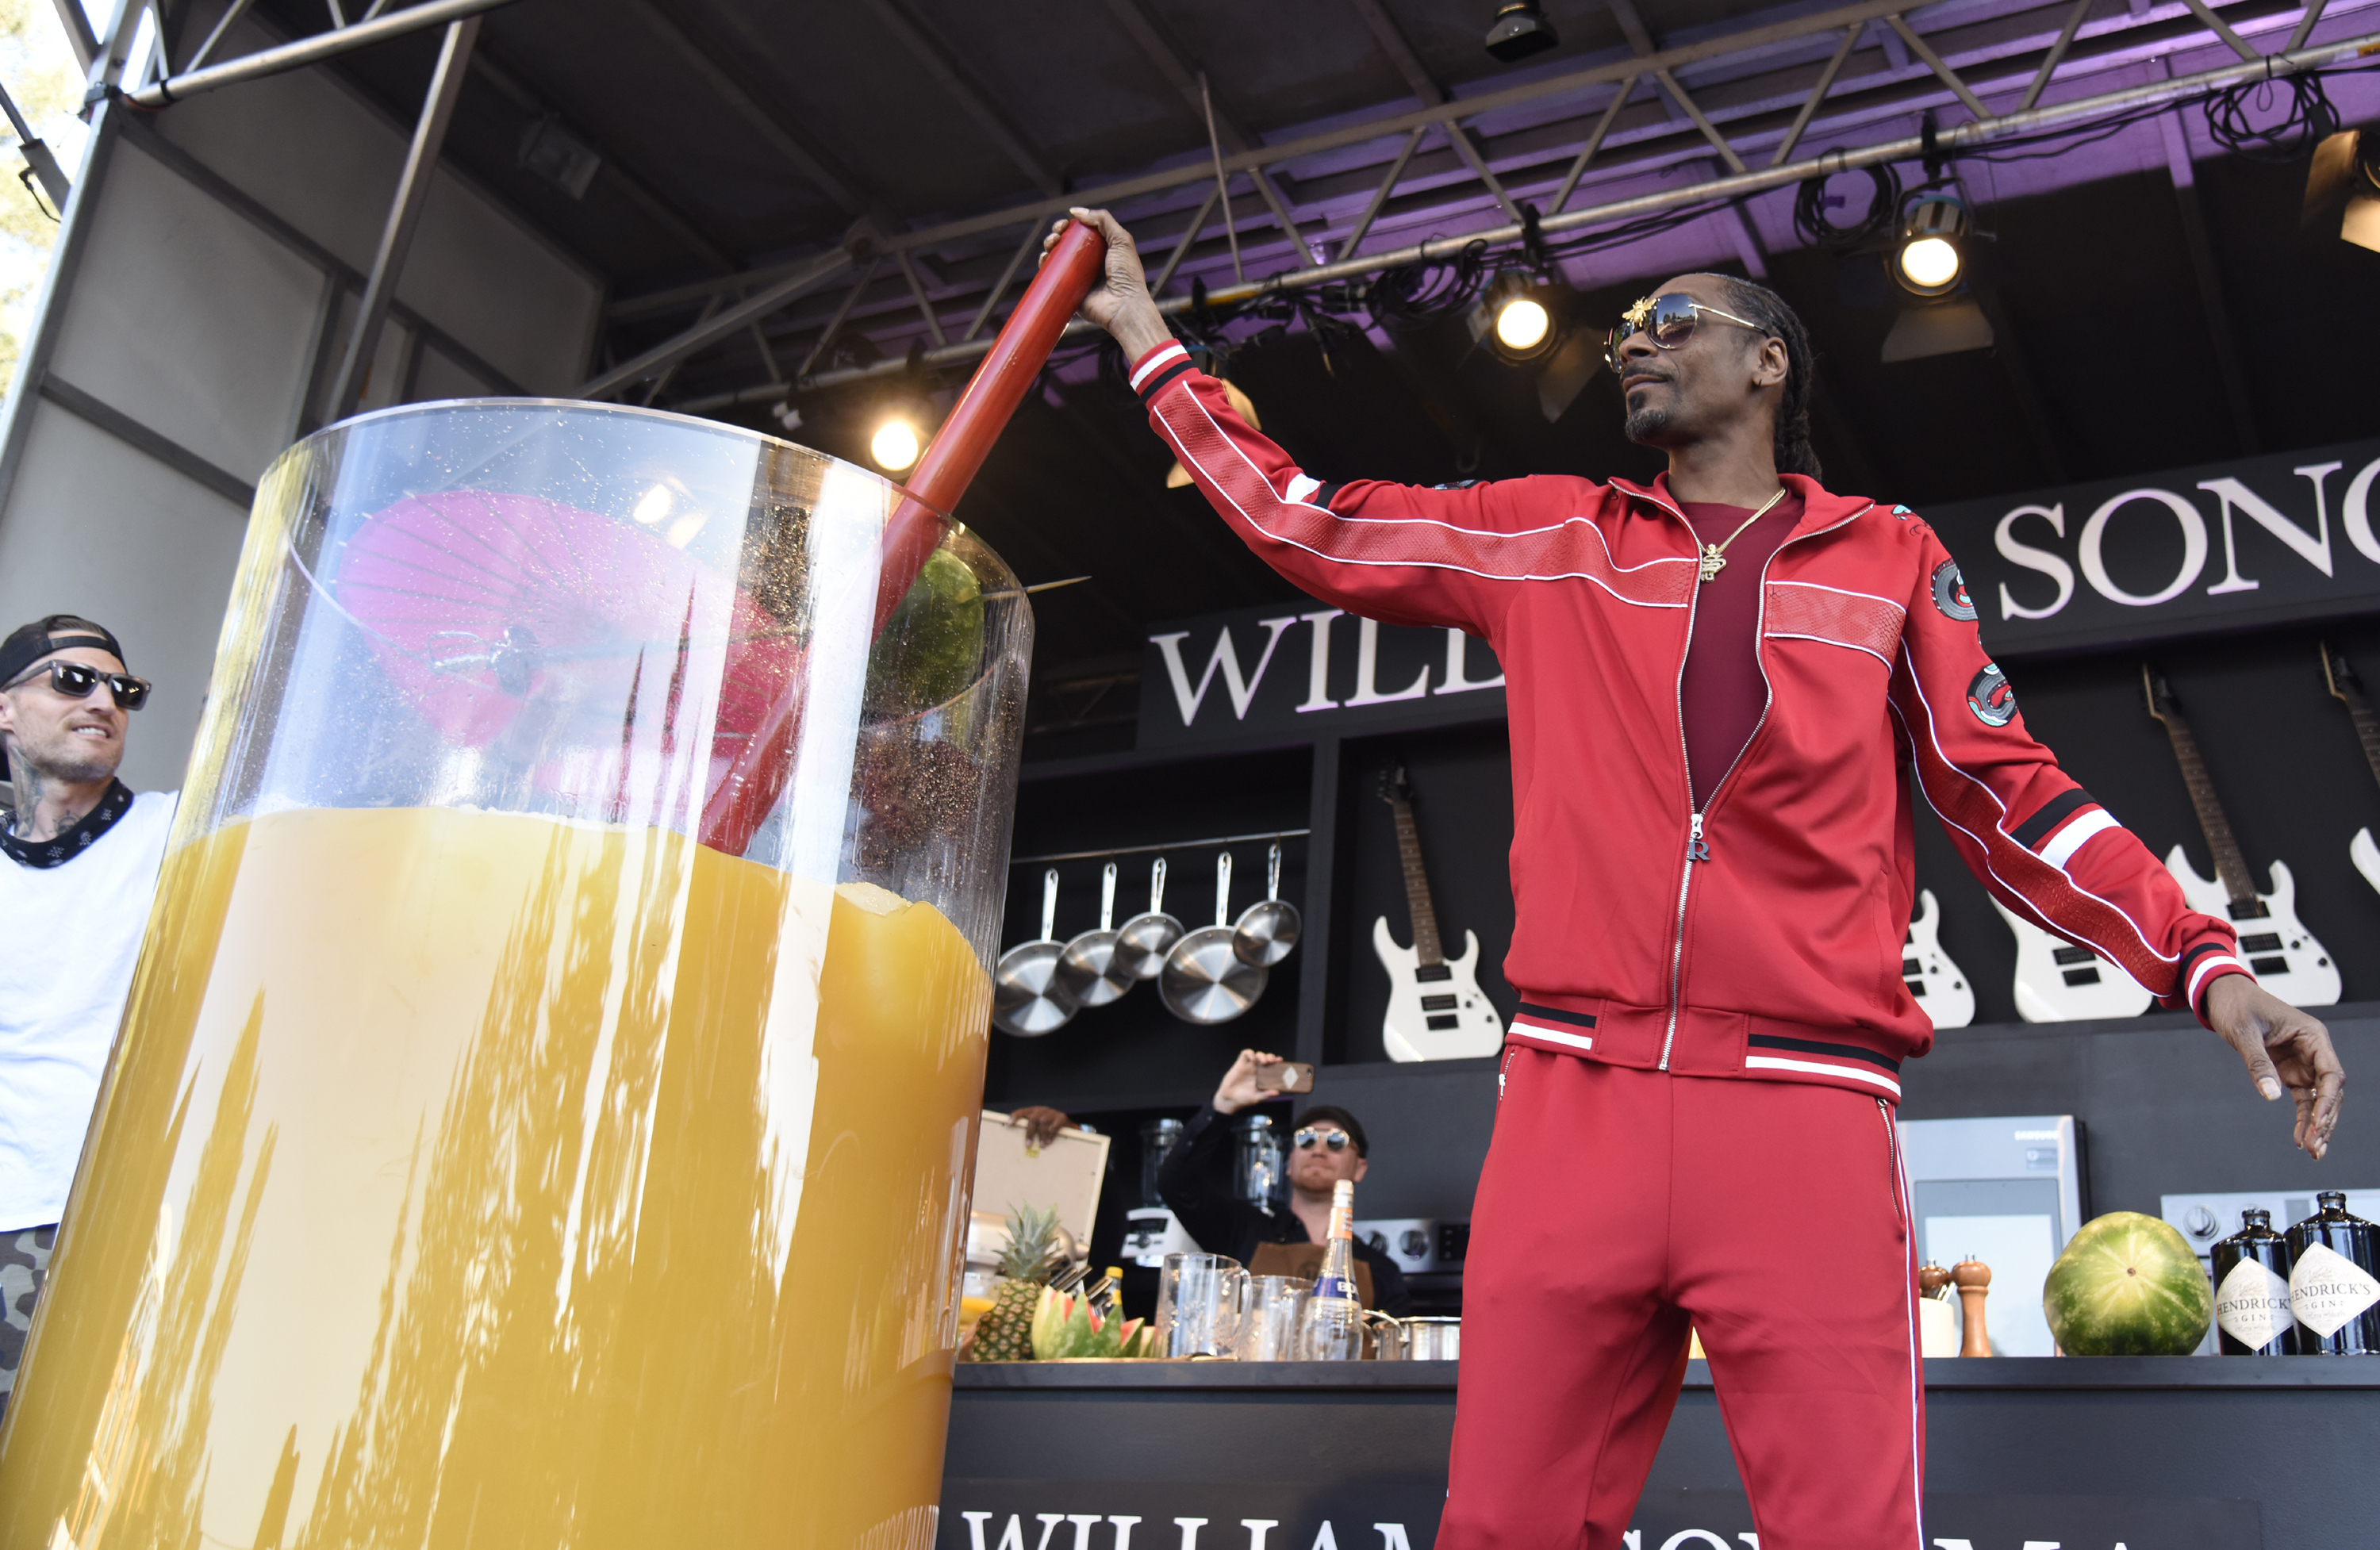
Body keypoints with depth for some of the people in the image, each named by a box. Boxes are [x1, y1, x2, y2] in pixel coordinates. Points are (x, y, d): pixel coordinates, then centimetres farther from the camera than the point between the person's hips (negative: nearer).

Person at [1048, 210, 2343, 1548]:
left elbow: (2006, 790, 14)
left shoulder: (1890, 558, 15)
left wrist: (2205, 963, 4)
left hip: (1806, 1116, -1)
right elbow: (1306, 524, 19)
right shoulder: (1548, 539, 18)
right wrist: (1146, 332, 20)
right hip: (1571, 1102, 2)